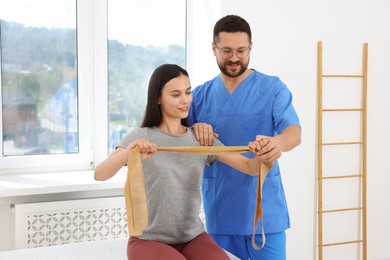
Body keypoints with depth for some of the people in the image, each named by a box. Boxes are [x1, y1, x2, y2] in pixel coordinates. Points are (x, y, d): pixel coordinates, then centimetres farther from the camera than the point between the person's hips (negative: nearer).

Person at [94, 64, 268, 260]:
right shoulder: (141, 137, -7)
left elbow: (249, 167, -2)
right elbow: (99, 175, -21)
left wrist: (261, 154, -26)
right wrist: (129, 153, -42)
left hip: (193, 237, 4)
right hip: (149, 240, -4)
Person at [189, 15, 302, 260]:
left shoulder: (272, 87, -1)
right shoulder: (200, 95, 8)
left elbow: (294, 131, -15)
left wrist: (279, 143, -40)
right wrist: (194, 130, -14)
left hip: (264, 209, -3)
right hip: (219, 211, 3)